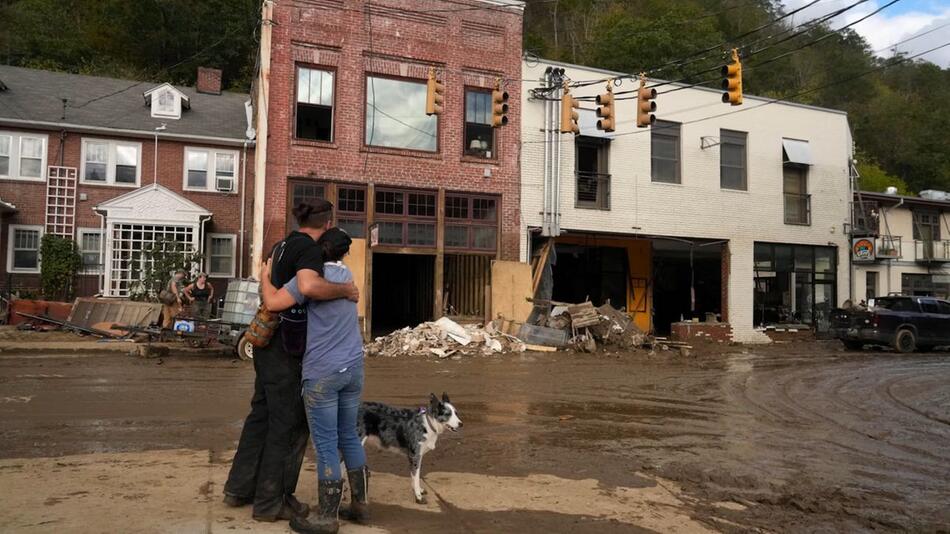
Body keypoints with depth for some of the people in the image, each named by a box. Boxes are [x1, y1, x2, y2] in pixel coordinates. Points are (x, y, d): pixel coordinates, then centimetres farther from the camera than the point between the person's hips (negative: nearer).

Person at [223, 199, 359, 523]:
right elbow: (309, 286, -38)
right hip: (284, 348, -9)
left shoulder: (284, 245, 12)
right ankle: (271, 502, 13)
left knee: (262, 414, 19)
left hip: (269, 342, 9)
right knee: (290, 423, 3)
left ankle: (239, 489, 30)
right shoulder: (309, 248, -16)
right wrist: (345, 290, -22)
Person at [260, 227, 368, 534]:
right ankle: (360, 503, 24)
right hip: (353, 368, 7)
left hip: (323, 373, -7)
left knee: (325, 444, 1)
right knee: (349, 436, 17)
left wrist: (266, 274, -1)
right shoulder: (347, 275, 11)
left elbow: (273, 303, -18)